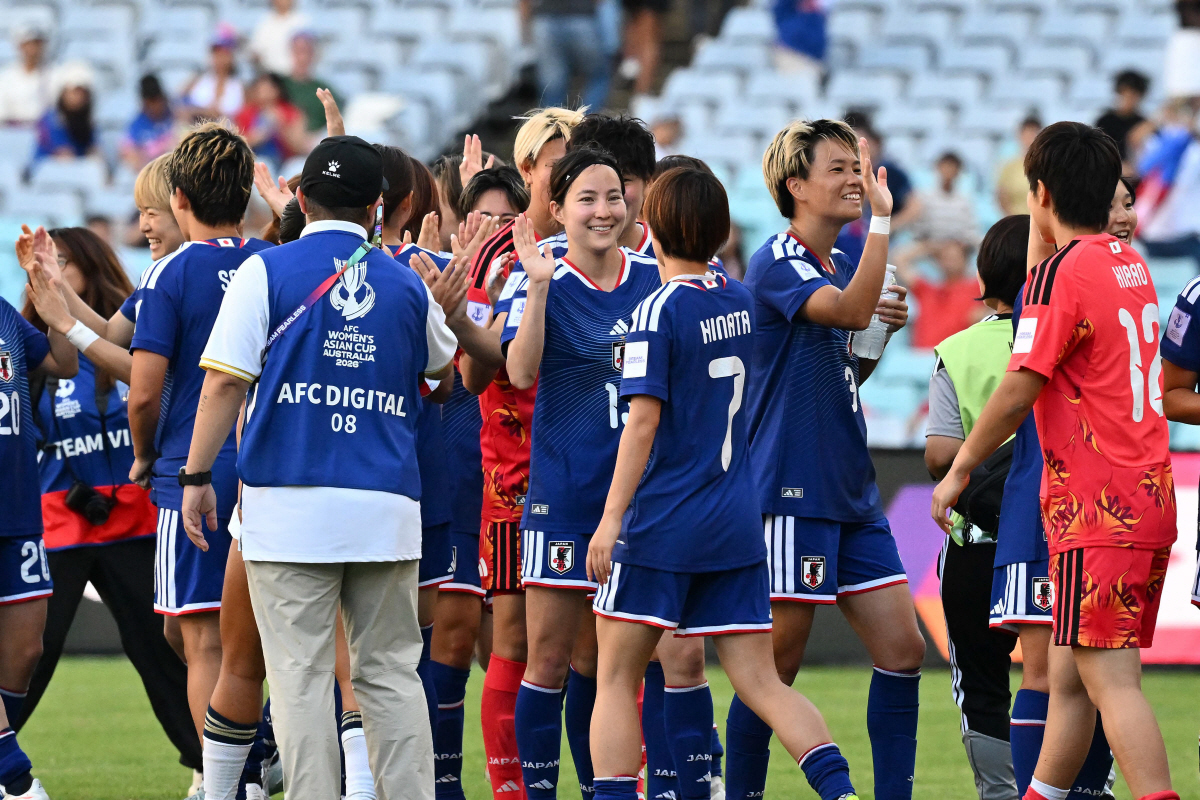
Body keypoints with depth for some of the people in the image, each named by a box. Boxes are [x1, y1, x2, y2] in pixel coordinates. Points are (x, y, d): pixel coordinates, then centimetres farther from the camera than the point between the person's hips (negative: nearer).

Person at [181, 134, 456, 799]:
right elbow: (443, 368, 28)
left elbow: (226, 381, -5)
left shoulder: (266, 271, -1)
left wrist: (197, 476, 2)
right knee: (391, 674, 8)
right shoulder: (406, 284, 9)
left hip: (291, 502, -3)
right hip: (387, 503, 3)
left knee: (300, 676, -2)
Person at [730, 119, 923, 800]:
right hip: (792, 489, -8)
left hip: (852, 491, 8)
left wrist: (881, 333, 8)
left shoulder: (840, 266, 15)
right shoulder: (777, 263, -11)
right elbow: (849, 309, -29)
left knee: (903, 648, 2)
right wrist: (882, 217, -32)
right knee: (778, 663, -3)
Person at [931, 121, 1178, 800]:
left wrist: (960, 469, -3)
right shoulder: (1130, 264, 13)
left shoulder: (1062, 272, -11)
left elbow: (1019, 391, -13)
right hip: (1151, 496, 9)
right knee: (1068, 674, 15)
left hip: (1097, 509, -9)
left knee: (1110, 679, -13)